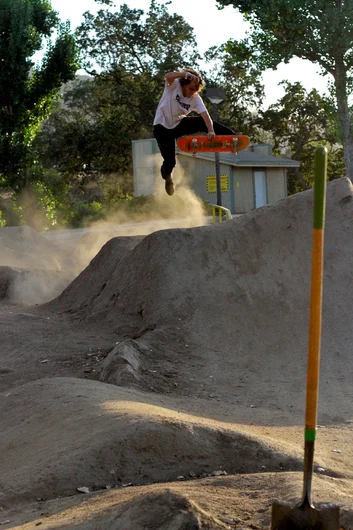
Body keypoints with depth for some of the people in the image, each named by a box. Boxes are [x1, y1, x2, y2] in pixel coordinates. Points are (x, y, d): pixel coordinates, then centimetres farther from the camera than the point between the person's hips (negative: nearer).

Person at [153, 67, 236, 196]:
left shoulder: (196, 99, -11)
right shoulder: (174, 85, -18)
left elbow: (205, 115, -22)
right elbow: (168, 76, -41)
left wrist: (211, 131, -40)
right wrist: (186, 74, -57)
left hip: (179, 124, 4)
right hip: (163, 127, -4)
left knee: (204, 123, -14)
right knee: (170, 161, -12)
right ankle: (167, 176, 22)